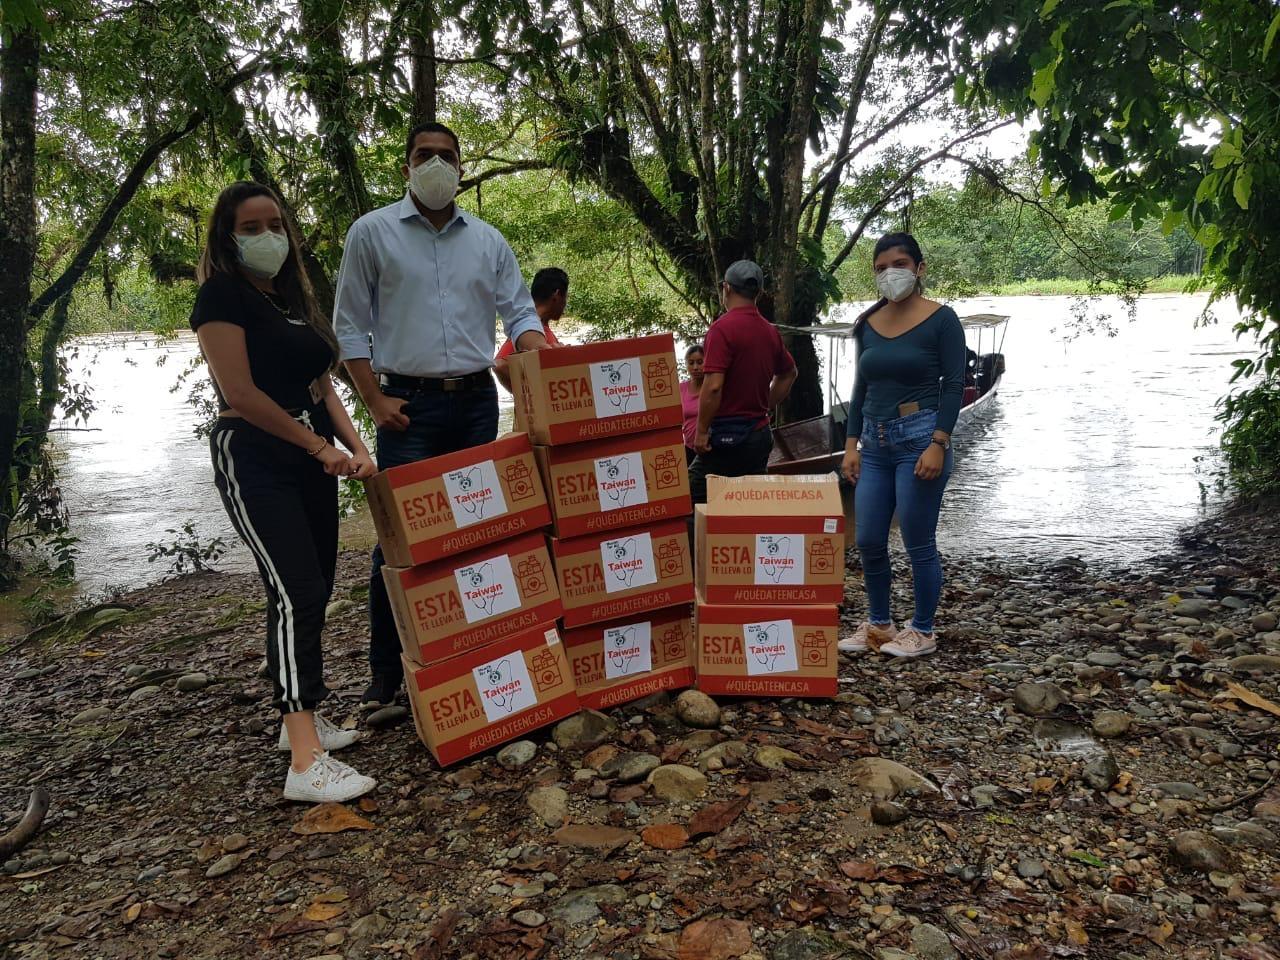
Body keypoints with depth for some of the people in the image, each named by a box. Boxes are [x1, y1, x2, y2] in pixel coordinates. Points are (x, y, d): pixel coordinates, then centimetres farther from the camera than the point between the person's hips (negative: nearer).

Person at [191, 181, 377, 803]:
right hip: (253, 458, -8)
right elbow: (240, 392, -15)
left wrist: (355, 447, 2)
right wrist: (321, 447, -13)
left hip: (310, 459, 8)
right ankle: (306, 762, -18)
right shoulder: (222, 296, -6)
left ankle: (301, 719, 24)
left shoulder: (293, 300, 17)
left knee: (314, 592, 10)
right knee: (296, 592, -18)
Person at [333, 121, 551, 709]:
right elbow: (350, 326, 2)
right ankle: (387, 670, 7)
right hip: (409, 404, -3)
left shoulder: (488, 240, 12)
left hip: (477, 401, 4)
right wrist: (375, 400, -8)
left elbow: (519, 314, 11)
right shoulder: (372, 232, 3)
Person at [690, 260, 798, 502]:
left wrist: (701, 432, -13)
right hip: (761, 434, 8)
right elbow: (788, 374, 27)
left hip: (727, 436, -8)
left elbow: (713, 386, -21)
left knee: (695, 501, -3)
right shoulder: (770, 331, 10)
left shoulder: (723, 328, -14)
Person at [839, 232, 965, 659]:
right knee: (868, 542, 8)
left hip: (919, 439, -5)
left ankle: (923, 631, 18)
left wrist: (938, 444, -17)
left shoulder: (941, 319, -5)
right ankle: (878, 625, 25)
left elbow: (954, 385, -8)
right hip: (875, 443, 6)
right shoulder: (868, 324, 10)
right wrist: (851, 444, 8)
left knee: (918, 543, 1)